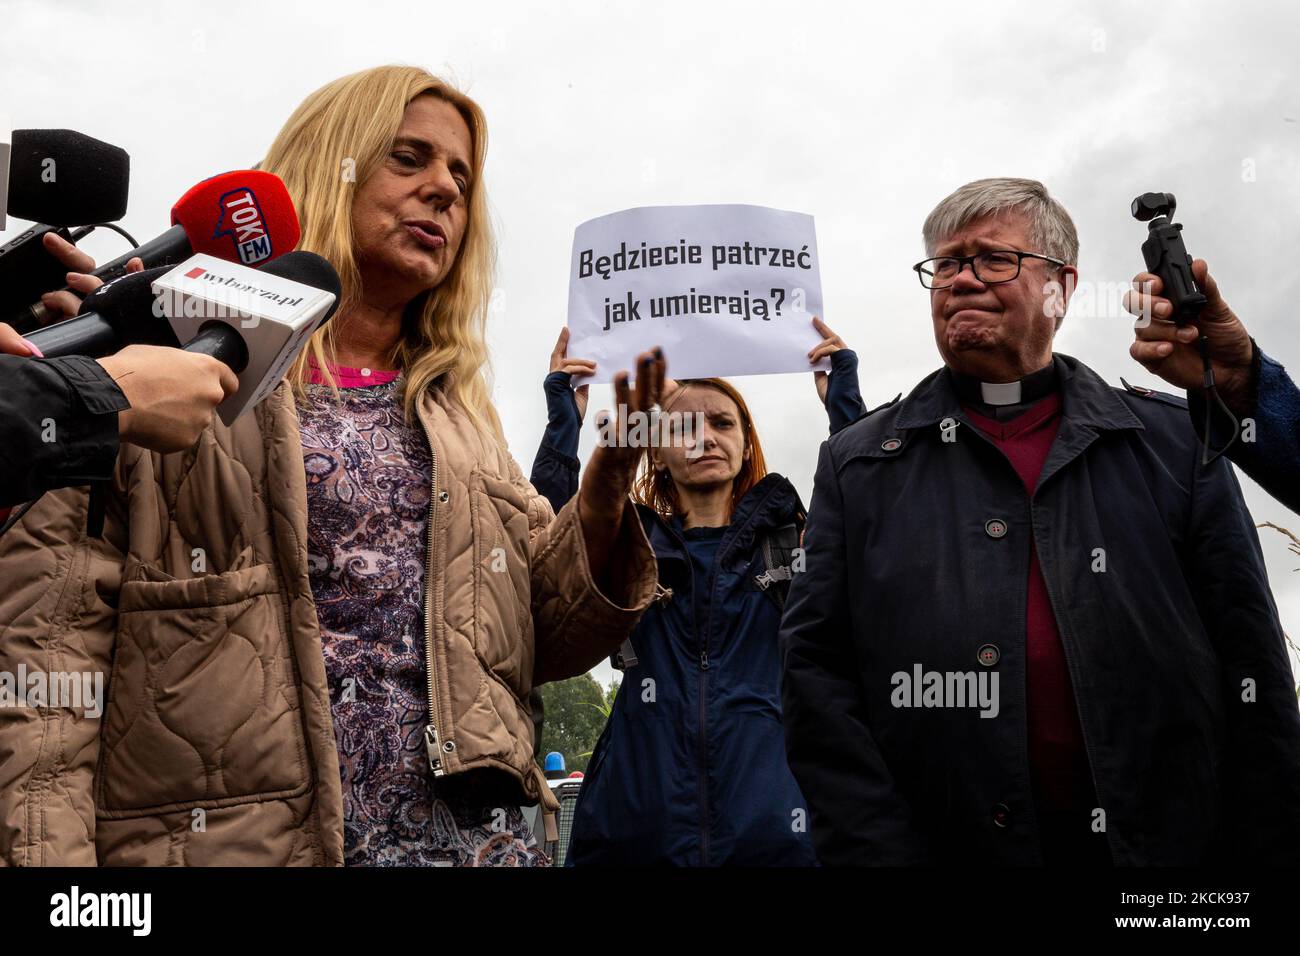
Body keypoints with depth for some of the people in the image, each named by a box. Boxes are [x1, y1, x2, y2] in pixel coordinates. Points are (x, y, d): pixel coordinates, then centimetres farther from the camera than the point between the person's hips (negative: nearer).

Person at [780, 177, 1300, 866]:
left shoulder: (1173, 442, 4)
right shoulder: (856, 465, 3)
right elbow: (817, 675, -3)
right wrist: (878, 848, -12)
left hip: (1166, 840, 1)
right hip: (946, 840, 0)